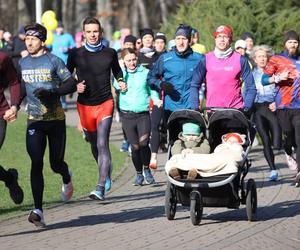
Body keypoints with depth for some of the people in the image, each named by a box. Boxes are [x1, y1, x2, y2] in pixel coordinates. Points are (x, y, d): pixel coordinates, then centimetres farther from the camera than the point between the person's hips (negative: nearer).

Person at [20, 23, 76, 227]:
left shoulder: (54, 61, -5)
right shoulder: (23, 63, 8)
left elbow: (71, 84, -7)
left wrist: (50, 92, -20)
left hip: (56, 119, -2)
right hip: (34, 121, 2)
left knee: (56, 163, 6)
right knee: (36, 164, -12)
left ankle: (67, 178, 45)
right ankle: (38, 210, -17)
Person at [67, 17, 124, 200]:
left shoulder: (110, 53, 2)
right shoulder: (76, 54, 0)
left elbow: (117, 71, 21)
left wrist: (121, 82, 2)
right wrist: (75, 86, -9)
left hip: (105, 104, -2)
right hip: (85, 105, 2)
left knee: (102, 144, -17)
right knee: (94, 144, 17)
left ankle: (101, 188, -23)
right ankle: (107, 172, 46)